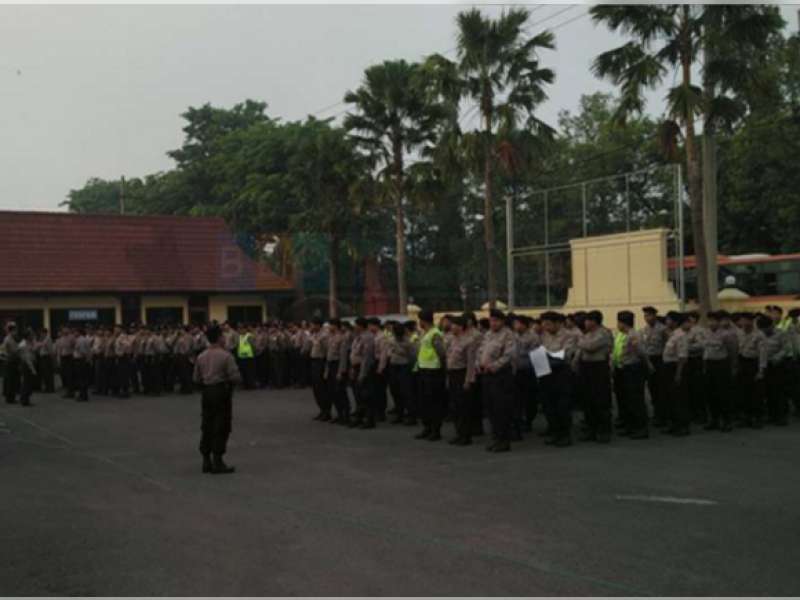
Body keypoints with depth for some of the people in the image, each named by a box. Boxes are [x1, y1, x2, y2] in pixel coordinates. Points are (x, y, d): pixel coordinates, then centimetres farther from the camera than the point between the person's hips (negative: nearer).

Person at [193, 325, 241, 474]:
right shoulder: (226, 355, -12)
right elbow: (235, 377, -16)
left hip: (207, 392, 6)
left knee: (207, 426, 12)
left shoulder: (201, 356, 6)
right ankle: (217, 462, 1)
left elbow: (196, 379, 9)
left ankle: (206, 461, 17)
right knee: (222, 427, 0)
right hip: (222, 391, -6)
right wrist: (230, 381, 6)